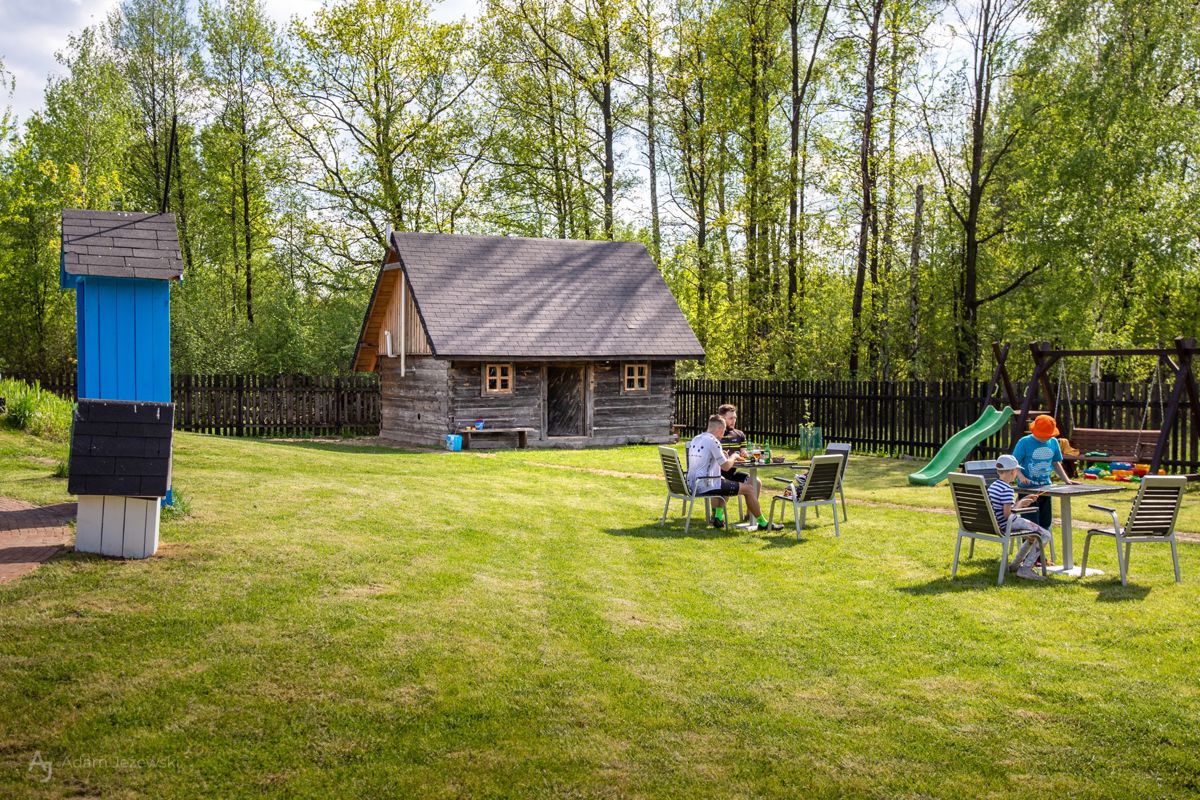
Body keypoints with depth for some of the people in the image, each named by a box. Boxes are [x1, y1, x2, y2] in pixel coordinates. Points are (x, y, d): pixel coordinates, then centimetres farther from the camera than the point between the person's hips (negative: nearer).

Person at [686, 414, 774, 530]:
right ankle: (763, 523, 13)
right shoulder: (713, 441, -14)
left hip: (693, 486, 9)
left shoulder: (696, 439, 13)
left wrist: (730, 459, 22)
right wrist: (733, 457, 8)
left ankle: (717, 517, 27)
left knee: (723, 481, 37)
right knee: (748, 489, 1)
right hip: (705, 487, -9)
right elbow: (726, 466, -13)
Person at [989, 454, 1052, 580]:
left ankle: (1015, 564, 35)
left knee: (1034, 535, 30)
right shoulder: (1007, 490, -21)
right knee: (1045, 535, -5)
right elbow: (1008, 514, -25)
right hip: (1009, 524, -10)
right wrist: (1020, 503, -9)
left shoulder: (992, 486, 9)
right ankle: (1025, 569, -9)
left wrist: (1024, 500, 19)